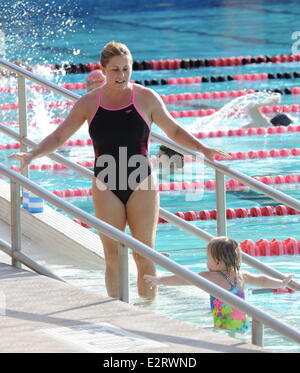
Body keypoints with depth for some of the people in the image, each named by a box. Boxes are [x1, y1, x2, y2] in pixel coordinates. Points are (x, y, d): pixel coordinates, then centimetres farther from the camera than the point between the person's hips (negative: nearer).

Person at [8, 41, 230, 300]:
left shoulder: (147, 98, -2)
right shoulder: (89, 103, 1)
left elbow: (174, 131, 9)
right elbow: (59, 136, 8)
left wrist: (203, 149, -2)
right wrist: (32, 155, -6)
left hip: (141, 186, -1)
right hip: (106, 187, 1)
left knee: (144, 256, 1)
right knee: (113, 257, 0)